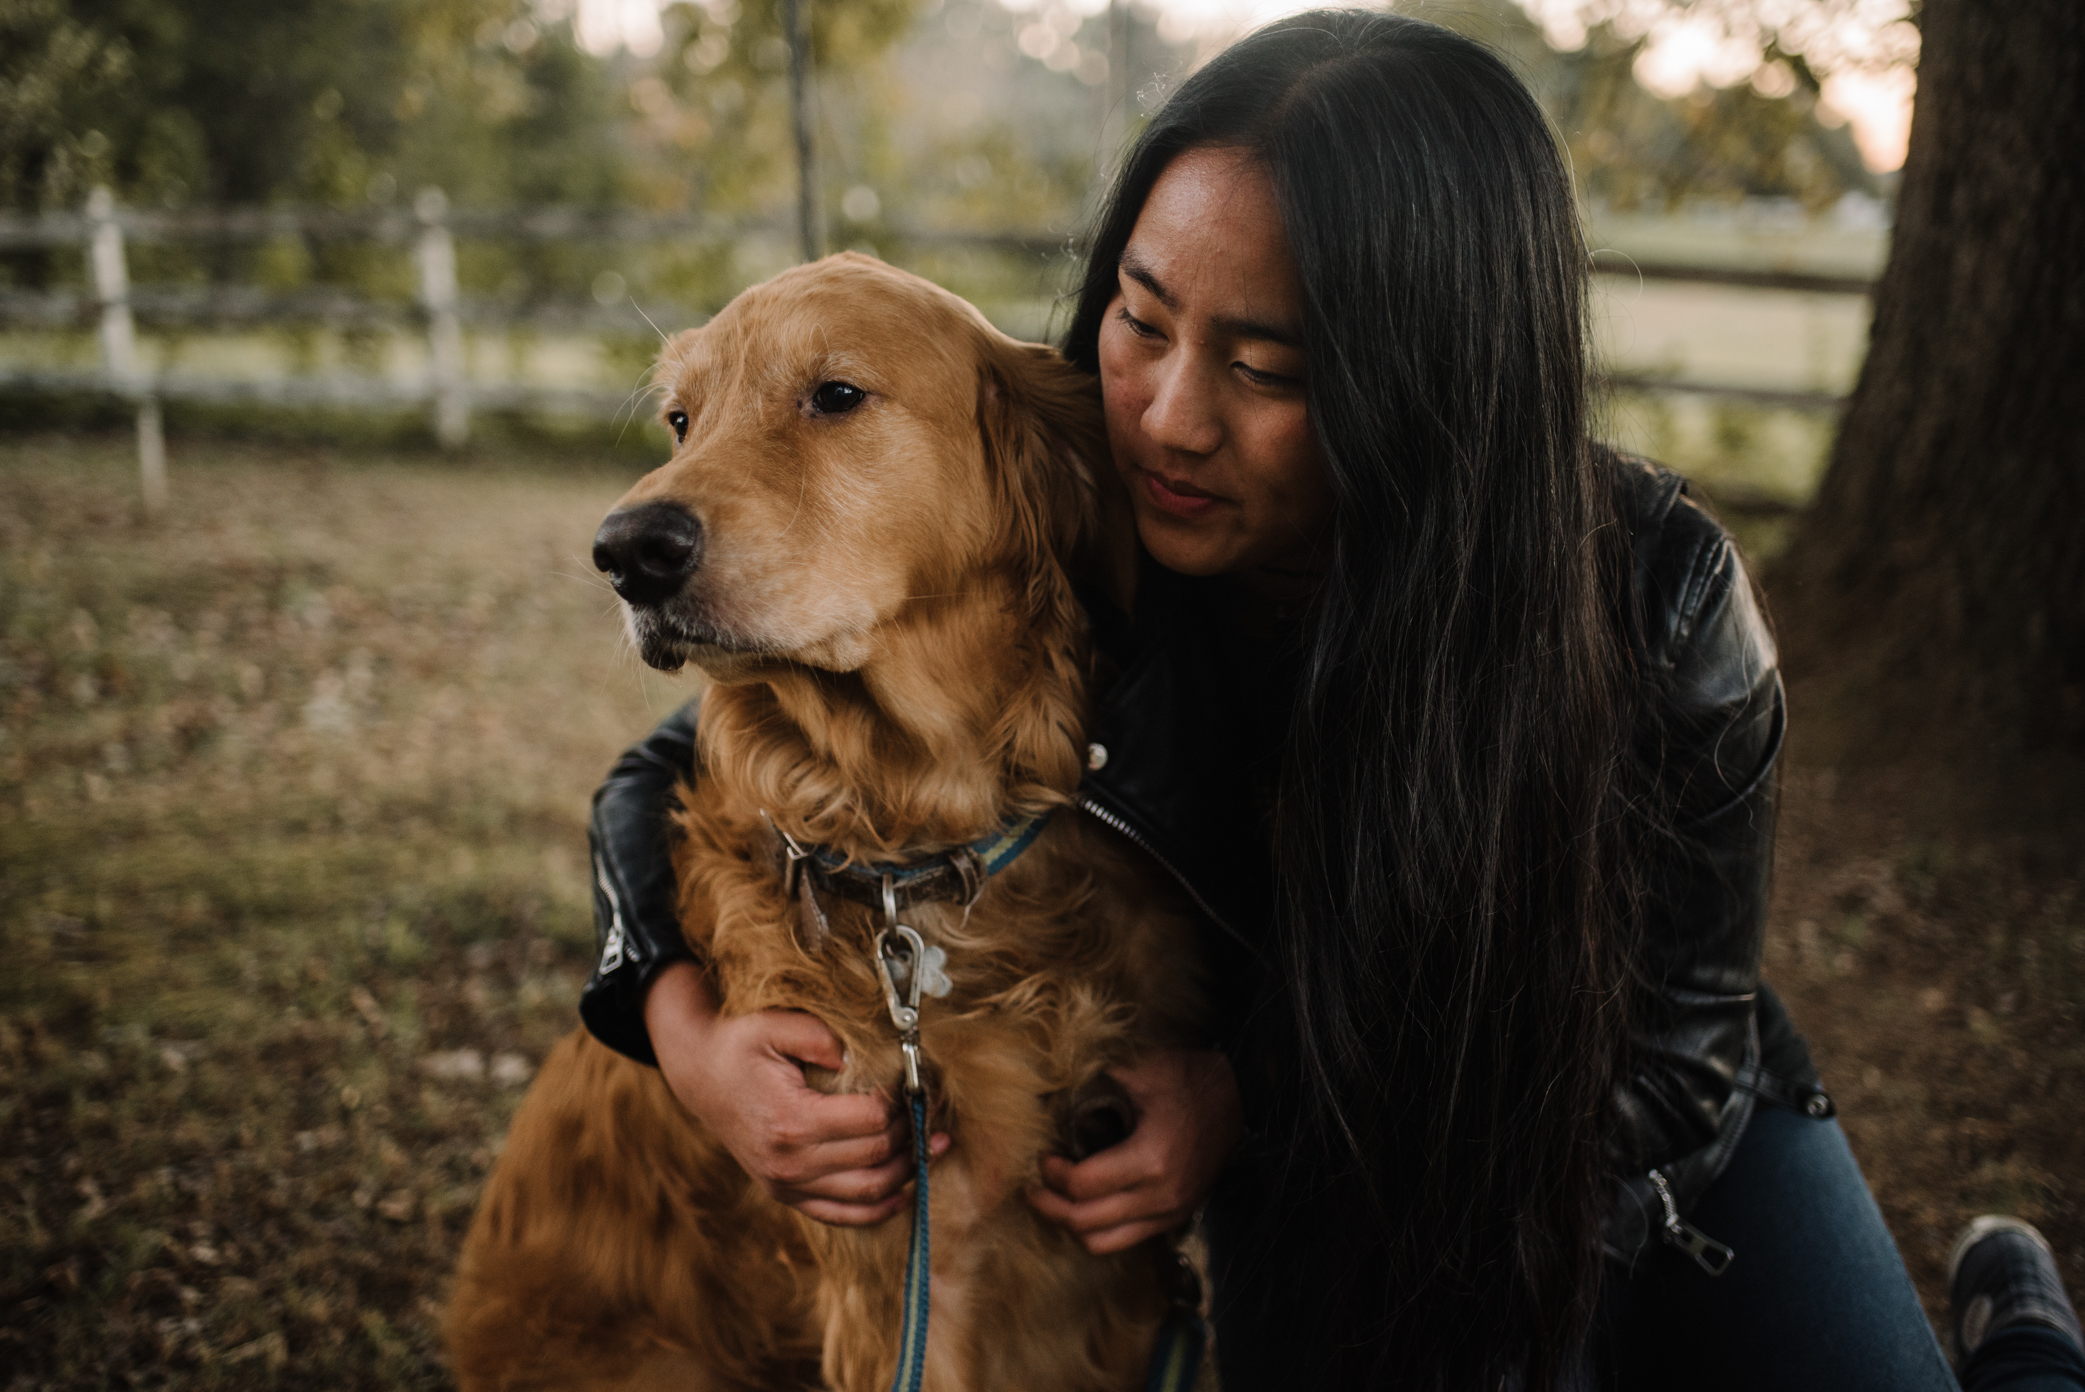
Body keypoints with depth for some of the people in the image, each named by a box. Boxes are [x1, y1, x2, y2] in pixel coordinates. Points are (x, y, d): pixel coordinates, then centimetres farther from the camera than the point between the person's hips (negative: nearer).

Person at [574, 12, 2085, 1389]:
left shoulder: (1658, 596, -28)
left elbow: (1669, 1058, -18)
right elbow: (678, 776, -10)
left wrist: (1257, 1106, -29)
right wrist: (688, 1023, -31)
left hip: (1656, 1159, 0)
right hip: (1309, 1187, 1)